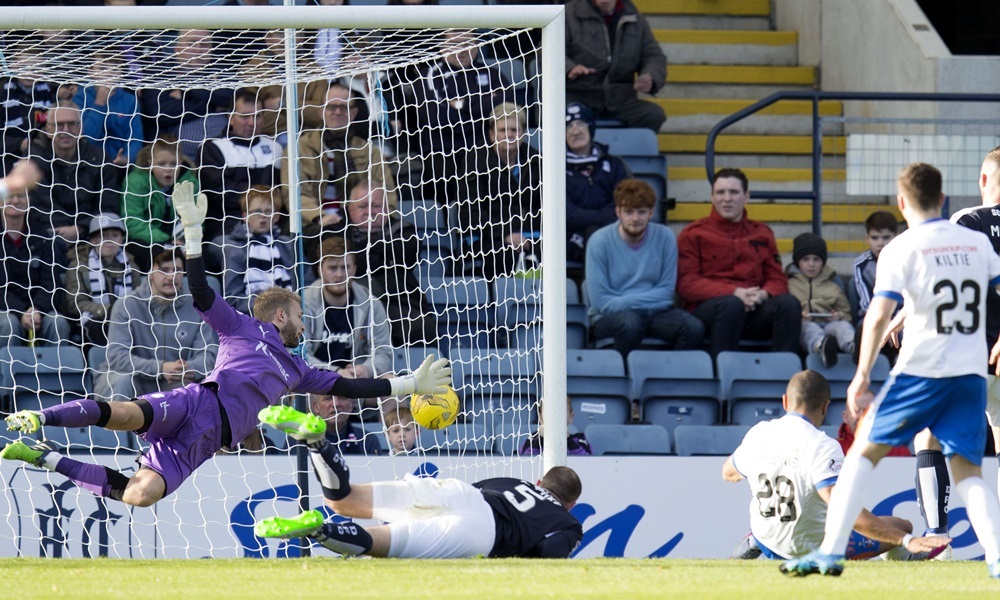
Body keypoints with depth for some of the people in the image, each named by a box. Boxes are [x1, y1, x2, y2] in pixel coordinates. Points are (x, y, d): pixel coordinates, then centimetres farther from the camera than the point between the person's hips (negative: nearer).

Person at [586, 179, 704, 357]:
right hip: (610, 316, -3)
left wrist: (625, 300, -12)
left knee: (694, 328, -25)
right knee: (630, 323, -38)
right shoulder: (599, 241, -7)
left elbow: (666, 292, 1)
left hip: (655, 312, 3)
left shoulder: (665, 237, 1)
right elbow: (600, 301, -11)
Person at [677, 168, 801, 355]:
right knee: (731, 305, -38)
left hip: (754, 307, 3)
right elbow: (686, 283, 0)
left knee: (789, 303, -27)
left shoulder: (762, 234, 21)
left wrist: (763, 294, -8)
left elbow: (777, 280, 19)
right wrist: (734, 293, -14)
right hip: (706, 309, -3)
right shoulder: (694, 234, 11)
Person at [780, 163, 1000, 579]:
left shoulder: (901, 249, -4)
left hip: (920, 371, -4)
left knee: (863, 453, 8)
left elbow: (879, 315, -12)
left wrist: (863, 374, -6)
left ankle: (831, 551, 1)